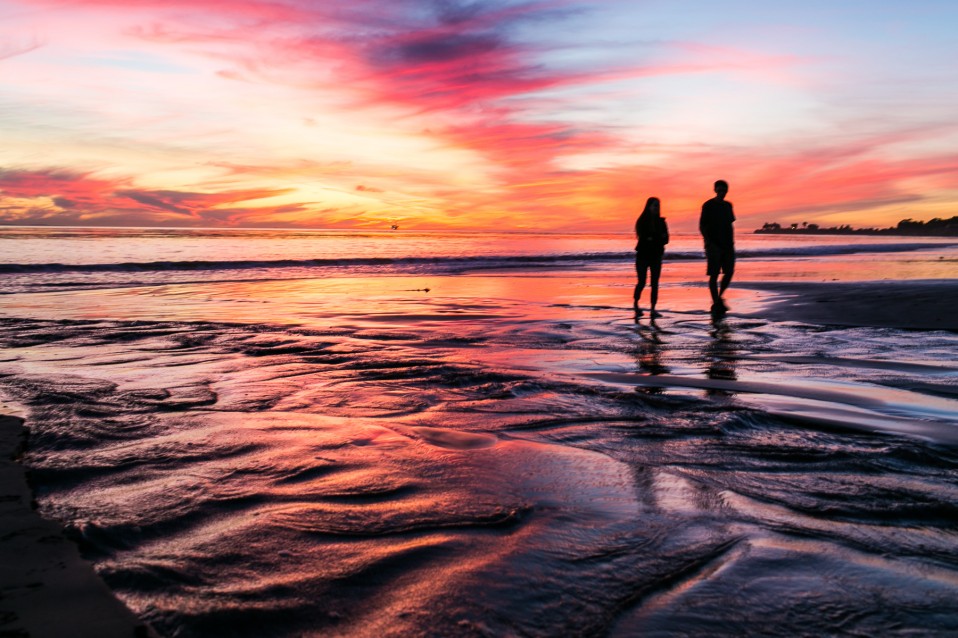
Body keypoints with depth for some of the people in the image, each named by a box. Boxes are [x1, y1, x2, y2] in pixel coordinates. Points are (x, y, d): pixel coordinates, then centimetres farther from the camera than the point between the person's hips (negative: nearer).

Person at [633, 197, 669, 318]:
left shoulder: (661, 221, 5)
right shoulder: (642, 221, -4)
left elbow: (666, 239, 0)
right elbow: (642, 238, -12)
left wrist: (652, 239, -17)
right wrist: (659, 238, -15)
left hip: (656, 255, 3)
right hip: (643, 255, -3)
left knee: (655, 283, -3)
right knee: (642, 282, -3)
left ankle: (653, 310, -3)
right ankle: (635, 303, 22)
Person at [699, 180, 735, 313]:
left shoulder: (728, 205, 14)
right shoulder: (708, 205, -3)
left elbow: (730, 225, 19)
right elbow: (702, 226, -7)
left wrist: (732, 242, 11)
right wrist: (709, 242, -16)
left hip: (728, 245, 6)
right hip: (714, 245, -6)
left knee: (729, 272, 0)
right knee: (714, 274, -5)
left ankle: (719, 297, 18)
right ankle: (715, 303, -1)